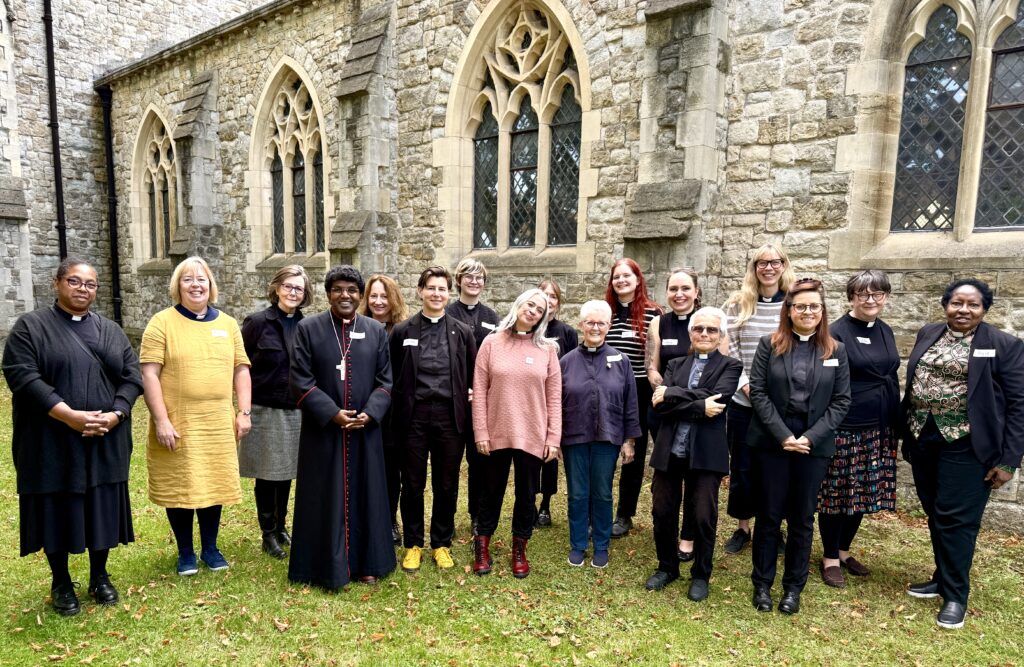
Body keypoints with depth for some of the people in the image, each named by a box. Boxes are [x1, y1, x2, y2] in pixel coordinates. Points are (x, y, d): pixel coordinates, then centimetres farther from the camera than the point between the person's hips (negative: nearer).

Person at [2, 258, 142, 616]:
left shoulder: (111, 330, 9)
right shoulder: (30, 326, -1)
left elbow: (132, 375, 4)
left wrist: (114, 415, -13)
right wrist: (70, 416, -21)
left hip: (106, 442, 3)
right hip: (52, 441, -3)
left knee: (102, 508, 9)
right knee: (57, 509, 7)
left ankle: (99, 577, 27)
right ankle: (61, 583, 25)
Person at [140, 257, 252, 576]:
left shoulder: (227, 323, 8)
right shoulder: (162, 322, -3)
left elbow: (240, 369, 9)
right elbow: (149, 374, -8)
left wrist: (244, 412, 1)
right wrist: (161, 420, -14)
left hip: (218, 425, 3)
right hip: (177, 424, -3)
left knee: (214, 484, 10)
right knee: (179, 485, 7)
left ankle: (210, 548, 27)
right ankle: (185, 552, 24)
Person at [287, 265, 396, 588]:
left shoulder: (376, 331, 4)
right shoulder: (308, 328, -2)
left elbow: (385, 380, 4)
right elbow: (301, 381, -6)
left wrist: (369, 413, -12)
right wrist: (332, 414, -15)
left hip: (365, 430, 2)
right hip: (322, 430, -2)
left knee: (365, 495, 11)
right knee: (326, 499, 6)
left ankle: (366, 563, 25)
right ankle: (329, 566, 21)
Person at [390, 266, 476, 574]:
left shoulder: (462, 332, 5)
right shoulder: (402, 331, 3)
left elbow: (473, 376, 11)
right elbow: (391, 376, 7)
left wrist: (467, 396, 0)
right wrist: (400, 404, 0)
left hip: (450, 417, 1)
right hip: (413, 416, 0)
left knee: (446, 485, 10)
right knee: (412, 484, 9)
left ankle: (441, 544, 27)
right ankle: (413, 544, 26)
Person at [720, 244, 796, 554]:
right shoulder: (738, 304, 0)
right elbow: (729, 350, -1)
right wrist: (745, 384, -12)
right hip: (743, 400, 0)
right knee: (742, 466, 9)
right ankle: (742, 527, 26)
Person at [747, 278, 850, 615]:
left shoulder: (836, 351, 4)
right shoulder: (770, 345, 0)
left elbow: (841, 401, 1)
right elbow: (758, 392, -5)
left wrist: (811, 437, -11)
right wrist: (783, 435, -13)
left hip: (815, 445, 1)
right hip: (771, 442, -1)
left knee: (802, 517, 10)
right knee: (769, 514, 7)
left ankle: (793, 586, 24)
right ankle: (762, 583, 21)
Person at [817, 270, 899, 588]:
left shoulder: (885, 331, 10)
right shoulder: (837, 332, -12)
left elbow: (891, 378, 17)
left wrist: (895, 423, 15)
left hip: (879, 429, 7)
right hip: (844, 428, -7)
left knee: (864, 493, 14)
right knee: (837, 494, 4)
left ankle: (844, 551, 31)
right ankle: (830, 558, 19)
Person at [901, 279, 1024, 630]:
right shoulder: (928, 335, 8)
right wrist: (905, 434, 10)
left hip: (965, 444, -5)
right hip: (923, 439, 5)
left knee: (955, 518, -1)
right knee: (935, 514, 14)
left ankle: (955, 594, 13)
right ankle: (943, 578, 29)